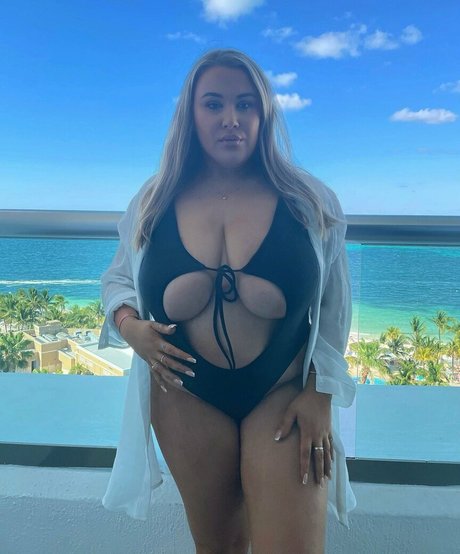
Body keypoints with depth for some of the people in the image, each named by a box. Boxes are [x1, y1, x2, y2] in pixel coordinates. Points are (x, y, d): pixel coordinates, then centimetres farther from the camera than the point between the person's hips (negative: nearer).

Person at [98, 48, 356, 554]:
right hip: (188, 398, 2)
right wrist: (131, 327, -8)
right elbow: (116, 279, 12)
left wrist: (319, 396, -7)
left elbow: (332, 311, -2)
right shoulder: (153, 203, -2)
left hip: (284, 395, -1)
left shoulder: (309, 201, -6)